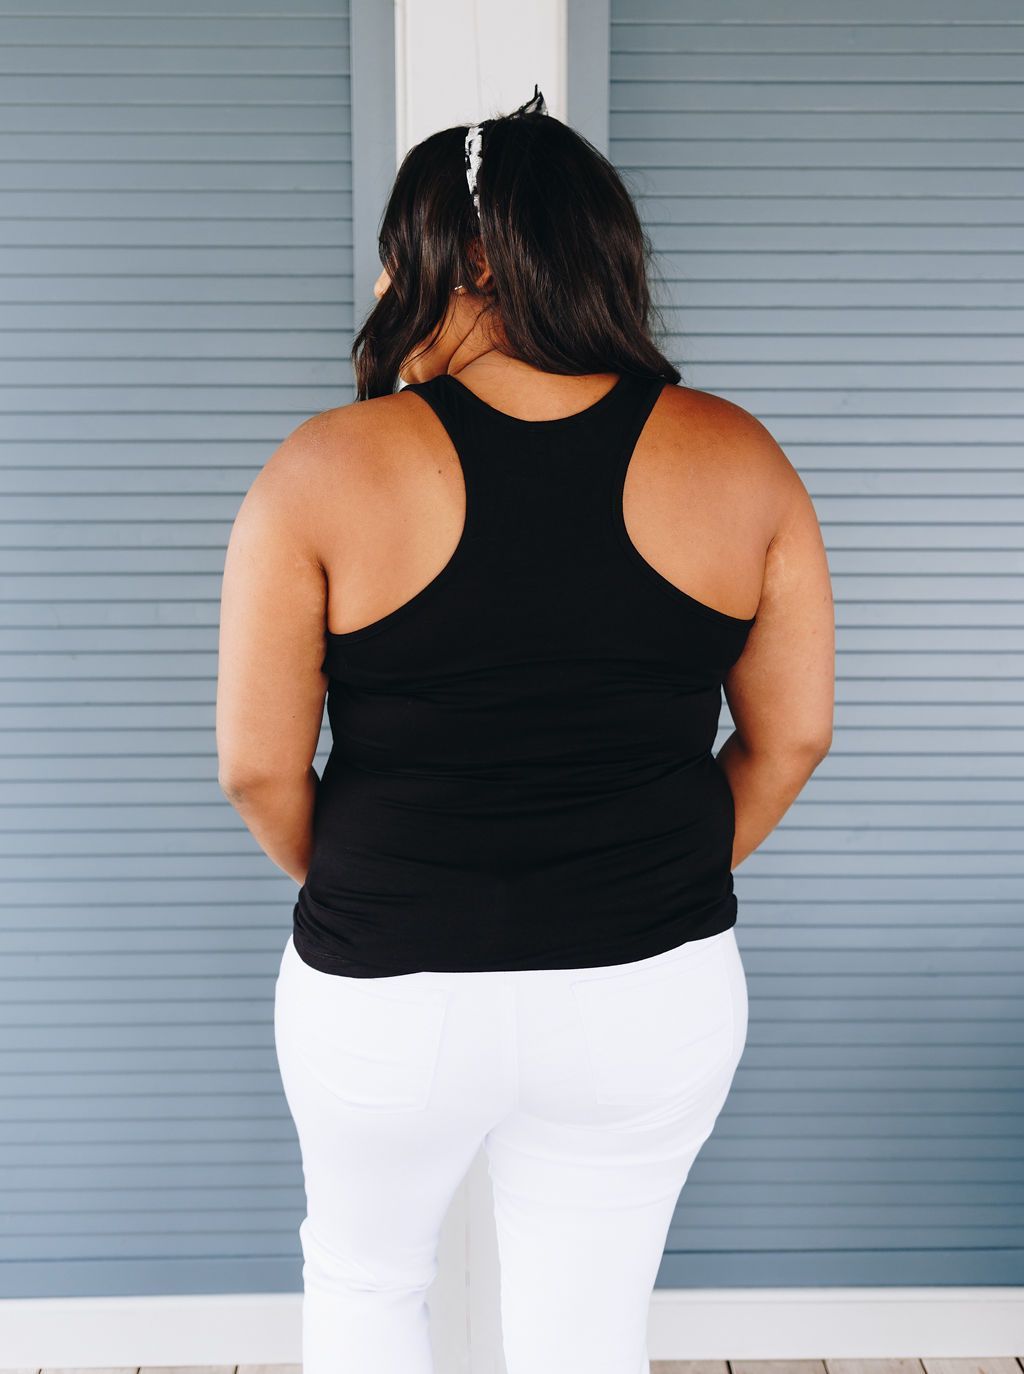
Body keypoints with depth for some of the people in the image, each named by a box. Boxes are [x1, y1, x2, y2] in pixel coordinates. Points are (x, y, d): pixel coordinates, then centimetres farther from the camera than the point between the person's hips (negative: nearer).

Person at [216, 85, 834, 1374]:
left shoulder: (329, 469, -14)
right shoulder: (734, 458, -6)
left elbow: (259, 765, -11)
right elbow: (792, 737, -1)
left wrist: (350, 887, 8)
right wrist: (662, 893, 12)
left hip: (388, 994, -1)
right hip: (656, 1001, 2)